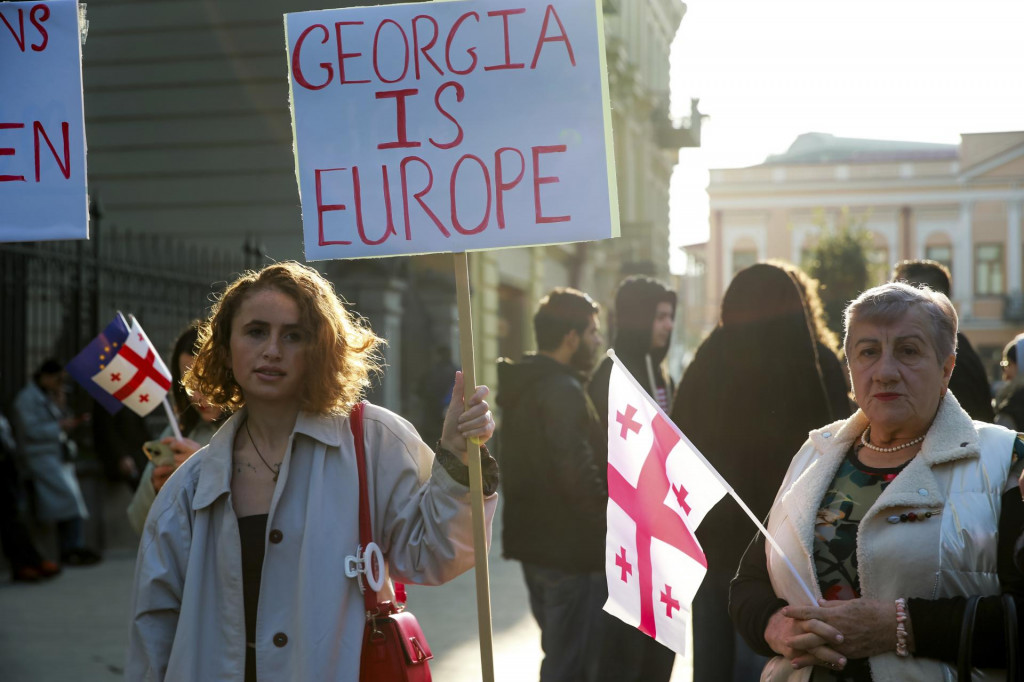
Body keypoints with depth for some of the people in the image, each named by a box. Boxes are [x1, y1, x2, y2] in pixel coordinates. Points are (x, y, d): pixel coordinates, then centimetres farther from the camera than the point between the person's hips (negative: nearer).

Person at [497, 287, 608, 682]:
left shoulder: (523, 386, 12)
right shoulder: (563, 391, -19)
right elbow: (577, 475, -26)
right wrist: (610, 520, -13)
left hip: (532, 541, 10)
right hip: (572, 547, -10)